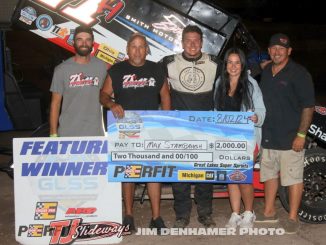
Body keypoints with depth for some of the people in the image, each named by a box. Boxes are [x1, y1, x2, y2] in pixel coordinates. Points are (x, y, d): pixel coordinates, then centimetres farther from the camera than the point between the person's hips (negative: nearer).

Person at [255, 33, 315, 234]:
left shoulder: (299, 73, -10)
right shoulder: (265, 72, 11)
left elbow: (308, 106, -13)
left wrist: (301, 135, -17)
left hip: (290, 138, -7)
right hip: (269, 136, 7)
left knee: (294, 178, 1)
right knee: (269, 174, 16)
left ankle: (293, 218, 13)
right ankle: (269, 212, 30)